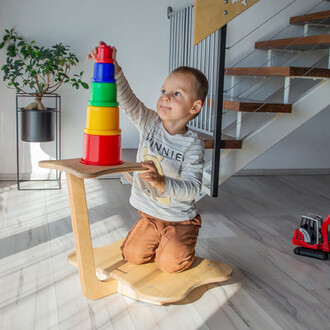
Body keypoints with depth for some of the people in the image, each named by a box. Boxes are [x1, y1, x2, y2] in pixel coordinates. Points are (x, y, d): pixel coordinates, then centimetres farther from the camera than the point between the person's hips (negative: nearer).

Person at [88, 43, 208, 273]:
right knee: (133, 254, -6)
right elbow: (127, 100, -19)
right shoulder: (150, 124, -5)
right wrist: (113, 69, -35)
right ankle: (159, 241, 24)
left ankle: (182, 244, 18)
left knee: (170, 263, -17)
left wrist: (162, 182, -41)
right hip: (149, 215, 4)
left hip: (180, 219, -4)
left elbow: (193, 189, -23)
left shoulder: (192, 146, -17)